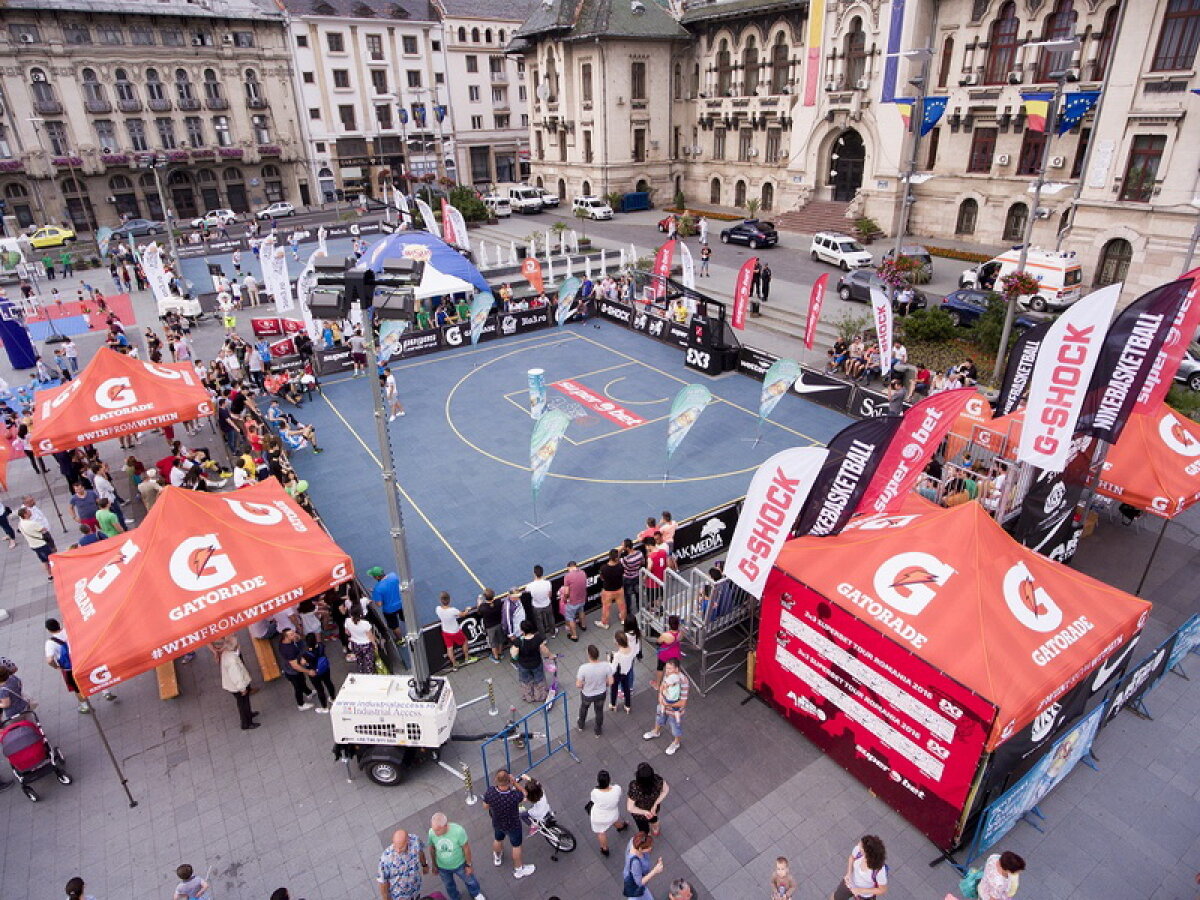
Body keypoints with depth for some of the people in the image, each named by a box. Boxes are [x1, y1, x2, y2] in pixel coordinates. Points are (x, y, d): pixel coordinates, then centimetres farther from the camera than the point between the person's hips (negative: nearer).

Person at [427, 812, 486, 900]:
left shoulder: (458, 831, -38)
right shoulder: (431, 833, -32)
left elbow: (466, 848, -20)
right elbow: (432, 849, -10)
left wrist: (469, 865, -7)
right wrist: (434, 865, 5)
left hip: (459, 864, -1)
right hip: (442, 867, 1)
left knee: (469, 880, 27)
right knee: (448, 885, 30)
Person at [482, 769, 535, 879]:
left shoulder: (489, 792, -35)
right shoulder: (515, 796, -43)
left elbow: (485, 806, -12)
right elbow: (524, 794, -18)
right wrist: (515, 783, -23)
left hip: (497, 823, 3)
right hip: (513, 825, -3)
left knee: (498, 840, 34)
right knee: (516, 846, 25)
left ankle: (497, 858, 63)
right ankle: (518, 869, 48)